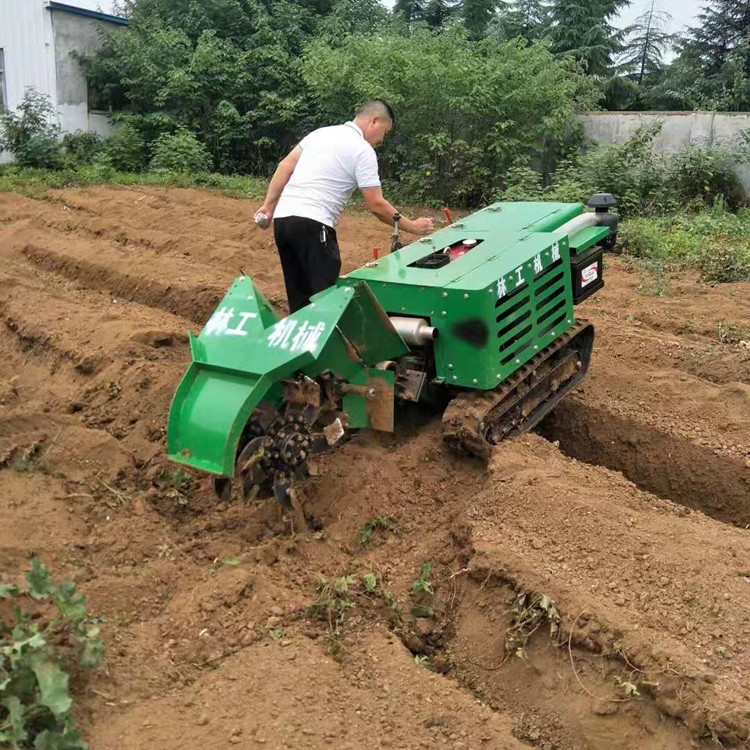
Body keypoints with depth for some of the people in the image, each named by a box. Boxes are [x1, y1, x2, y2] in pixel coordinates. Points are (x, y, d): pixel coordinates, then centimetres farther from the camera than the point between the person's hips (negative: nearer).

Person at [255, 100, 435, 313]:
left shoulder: (322, 132, 19)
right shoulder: (363, 150, -3)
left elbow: (285, 167, 16)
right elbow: (376, 205, -5)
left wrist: (268, 206, 16)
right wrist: (411, 226, 4)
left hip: (282, 219, 8)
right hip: (311, 224, -8)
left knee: (299, 296, 14)